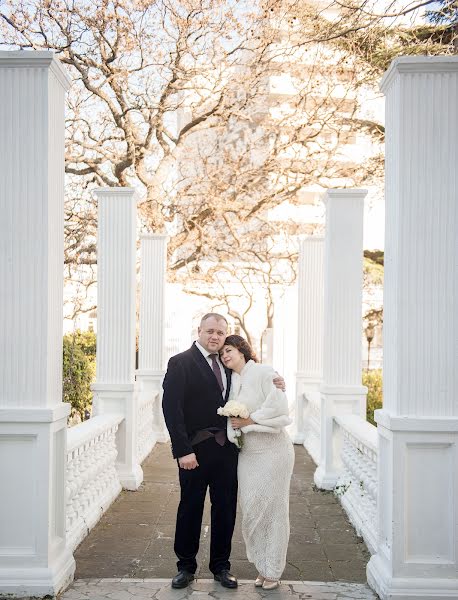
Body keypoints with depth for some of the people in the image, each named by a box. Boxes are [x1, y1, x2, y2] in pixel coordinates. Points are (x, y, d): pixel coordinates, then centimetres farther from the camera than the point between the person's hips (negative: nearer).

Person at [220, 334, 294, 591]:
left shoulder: (264, 372, -9)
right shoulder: (232, 382, 11)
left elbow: (279, 408, -16)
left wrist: (248, 421, -13)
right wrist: (234, 424, -2)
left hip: (272, 451, -6)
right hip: (247, 452, 6)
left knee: (272, 508, 5)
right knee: (251, 509, 8)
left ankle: (273, 571, 19)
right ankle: (263, 566, 26)